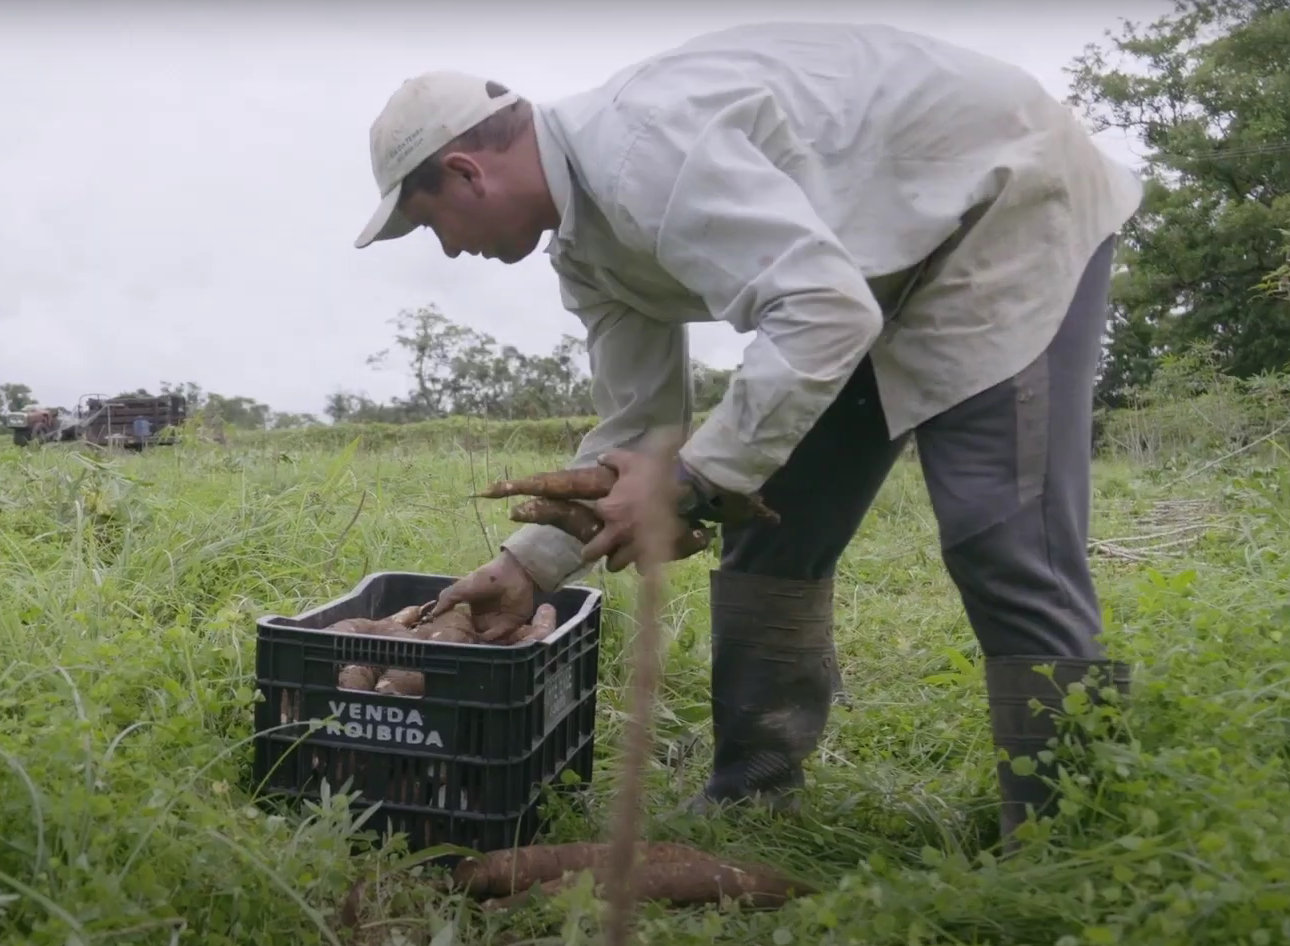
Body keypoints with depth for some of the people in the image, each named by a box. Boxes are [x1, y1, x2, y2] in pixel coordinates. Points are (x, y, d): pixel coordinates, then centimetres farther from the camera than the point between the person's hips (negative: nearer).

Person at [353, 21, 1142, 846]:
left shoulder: (638, 144, -29)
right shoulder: (586, 241, 2)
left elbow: (825, 313, -36)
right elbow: (637, 429, 6)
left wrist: (690, 483, -32)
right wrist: (528, 567, 3)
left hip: (1012, 200, -9)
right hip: (888, 262, 9)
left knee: (1003, 545, -16)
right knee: (769, 527, 5)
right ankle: (748, 801, 15)